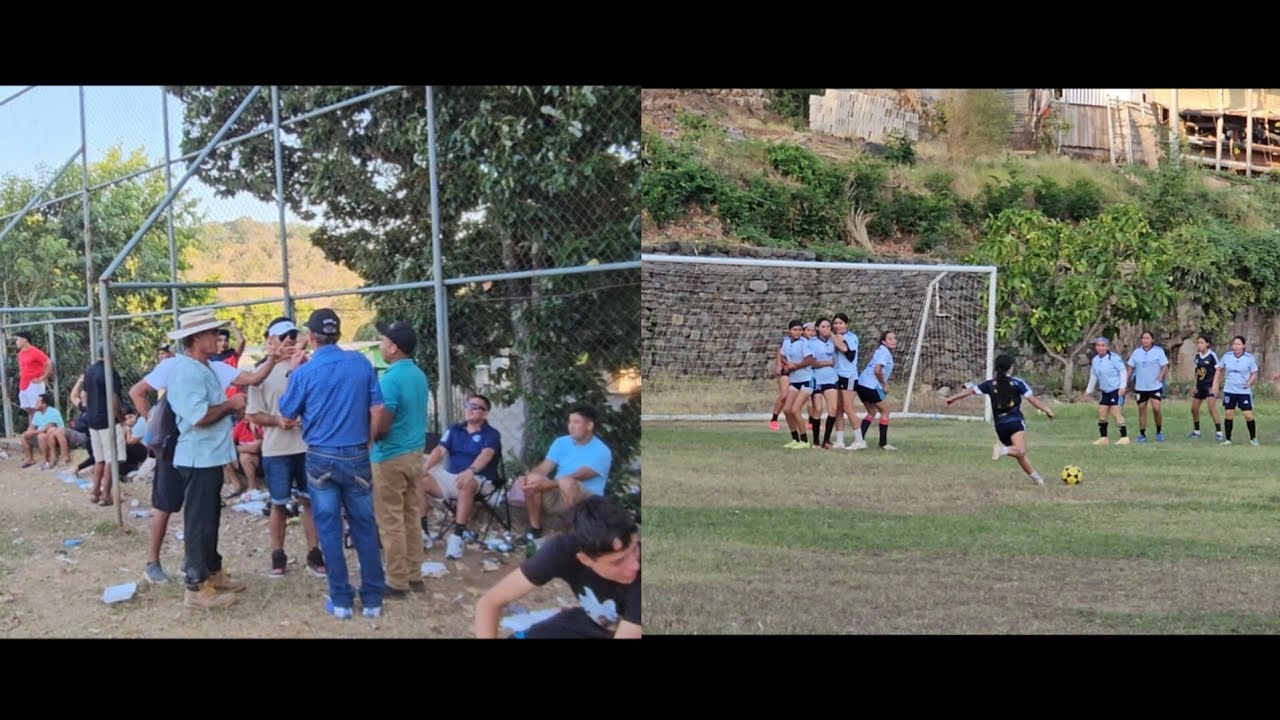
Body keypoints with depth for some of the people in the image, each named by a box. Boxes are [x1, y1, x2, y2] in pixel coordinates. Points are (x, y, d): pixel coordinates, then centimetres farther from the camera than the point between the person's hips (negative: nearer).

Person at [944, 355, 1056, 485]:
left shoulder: (990, 384, 9)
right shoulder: (1017, 382, 2)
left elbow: (970, 390, 11)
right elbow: (1032, 399, 0)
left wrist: (952, 398, 20)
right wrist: (1046, 410, 10)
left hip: (1000, 425, 5)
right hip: (1016, 422, -5)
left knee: (1020, 454, 17)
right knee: (1020, 451, -23)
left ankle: (1036, 478, 22)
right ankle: (1003, 449, -50)